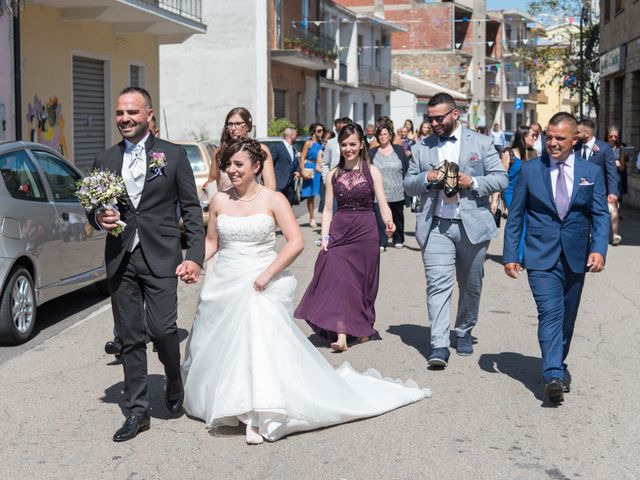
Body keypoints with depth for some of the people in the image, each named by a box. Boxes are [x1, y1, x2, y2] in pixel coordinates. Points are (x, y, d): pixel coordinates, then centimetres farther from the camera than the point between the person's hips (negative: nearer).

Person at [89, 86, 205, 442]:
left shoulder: (173, 155, 2)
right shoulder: (105, 160, 10)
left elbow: (191, 209, 1)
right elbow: (94, 210, 17)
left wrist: (194, 256, -8)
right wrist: (99, 218, -8)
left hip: (160, 257, -3)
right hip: (121, 259, 3)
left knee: (162, 329, -11)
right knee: (130, 338, 6)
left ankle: (174, 385, 20)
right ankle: (137, 411, 16)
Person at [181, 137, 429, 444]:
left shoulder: (273, 200, -4)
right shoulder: (220, 201, 7)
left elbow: (296, 242, -10)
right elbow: (211, 242, 15)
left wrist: (267, 273, -18)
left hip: (260, 284, -5)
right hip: (223, 284, 5)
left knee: (259, 335, -22)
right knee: (217, 348, 6)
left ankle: (259, 418, -22)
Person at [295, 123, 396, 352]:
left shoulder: (372, 172, 2)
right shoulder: (334, 174, 8)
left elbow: (382, 203, -3)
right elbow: (328, 209, 9)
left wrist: (388, 221, -23)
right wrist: (325, 236, -2)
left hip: (365, 232, -1)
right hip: (339, 231, 1)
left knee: (362, 281, 6)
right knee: (338, 280, -11)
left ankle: (363, 328, 26)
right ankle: (340, 335, -16)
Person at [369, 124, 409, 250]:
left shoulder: (399, 150, 5)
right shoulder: (372, 153, 7)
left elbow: (406, 169, 5)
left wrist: (406, 185, -2)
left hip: (397, 192, 1)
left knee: (398, 217, 12)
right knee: (380, 218, -12)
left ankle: (398, 240, 28)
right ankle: (381, 243, -10)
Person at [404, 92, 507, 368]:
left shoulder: (481, 143, 5)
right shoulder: (422, 148, 11)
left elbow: (501, 179, 2)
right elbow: (408, 185, 12)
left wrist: (472, 182, -15)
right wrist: (426, 178, -9)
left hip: (472, 226, 0)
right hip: (435, 227, 0)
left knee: (471, 286, 12)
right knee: (438, 284, -12)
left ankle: (464, 332, 33)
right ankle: (439, 346, -15)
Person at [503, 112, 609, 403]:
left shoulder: (592, 172, 4)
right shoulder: (530, 170, 2)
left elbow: (601, 215, 1)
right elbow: (515, 215, 4)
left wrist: (598, 249, -15)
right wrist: (510, 254, -1)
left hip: (576, 258, 3)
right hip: (541, 258, -2)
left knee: (567, 318, 14)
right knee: (550, 313, -16)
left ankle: (558, 365, 35)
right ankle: (553, 377, -22)